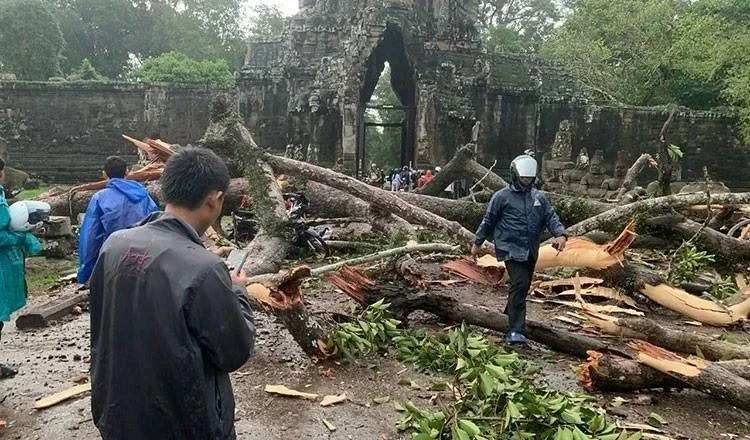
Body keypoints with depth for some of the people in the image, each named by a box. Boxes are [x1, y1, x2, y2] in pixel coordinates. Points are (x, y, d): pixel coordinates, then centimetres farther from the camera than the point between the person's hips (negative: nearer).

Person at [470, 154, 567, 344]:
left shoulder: (540, 197, 10)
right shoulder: (502, 196, -4)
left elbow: (551, 217, 4)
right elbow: (488, 221, 2)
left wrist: (560, 234, -16)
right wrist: (478, 242, 7)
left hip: (531, 251, 6)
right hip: (511, 249, -6)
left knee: (523, 286, 16)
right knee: (520, 284, -16)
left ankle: (511, 313, 41)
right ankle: (515, 331, -14)